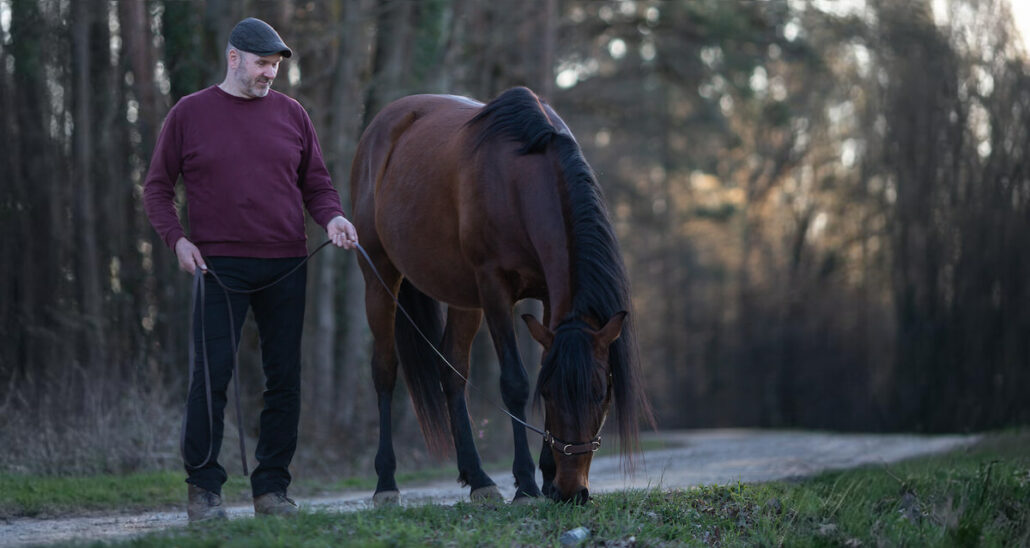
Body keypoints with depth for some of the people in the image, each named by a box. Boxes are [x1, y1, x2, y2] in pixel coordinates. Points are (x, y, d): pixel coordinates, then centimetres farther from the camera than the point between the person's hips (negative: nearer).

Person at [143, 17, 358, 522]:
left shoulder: (290, 114, 10)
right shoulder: (189, 114, 3)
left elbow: (316, 183, 13)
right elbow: (157, 187, 6)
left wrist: (331, 217, -7)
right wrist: (176, 239, -8)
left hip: (286, 266, 3)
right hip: (219, 265, -3)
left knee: (284, 379, 5)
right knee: (210, 375, -6)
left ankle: (272, 488, 13)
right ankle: (203, 488, 3)